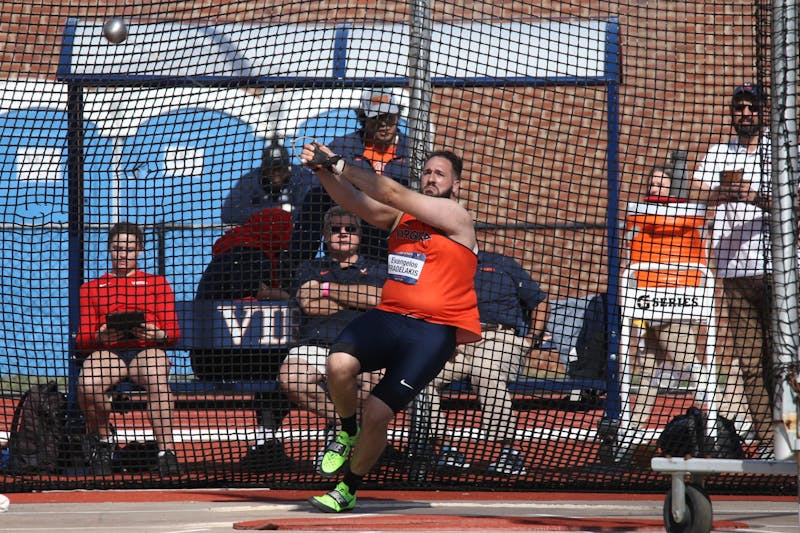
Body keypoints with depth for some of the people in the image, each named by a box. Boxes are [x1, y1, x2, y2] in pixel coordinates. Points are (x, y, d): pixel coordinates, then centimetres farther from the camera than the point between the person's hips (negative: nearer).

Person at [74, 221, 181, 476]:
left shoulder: (157, 283, 22)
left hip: (147, 351, -1)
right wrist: (100, 336, -14)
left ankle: (166, 452, -42)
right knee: (87, 385, -35)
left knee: (157, 376, -39)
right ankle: (102, 437, -5)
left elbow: (173, 332, 10)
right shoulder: (91, 288, 23)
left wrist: (157, 334, -15)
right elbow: (81, 340, 11)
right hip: (106, 352, 1)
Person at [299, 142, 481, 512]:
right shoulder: (401, 217, 17)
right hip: (387, 316, 5)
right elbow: (353, 201, 4)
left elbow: (394, 194, -8)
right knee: (339, 364, -27)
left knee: (377, 413, -11)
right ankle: (347, 432, 4)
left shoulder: (457, 218, -1)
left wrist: (341, 166, -8)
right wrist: (324, 171, -16)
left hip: (432, 332, -5)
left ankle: (350, 489, 12)